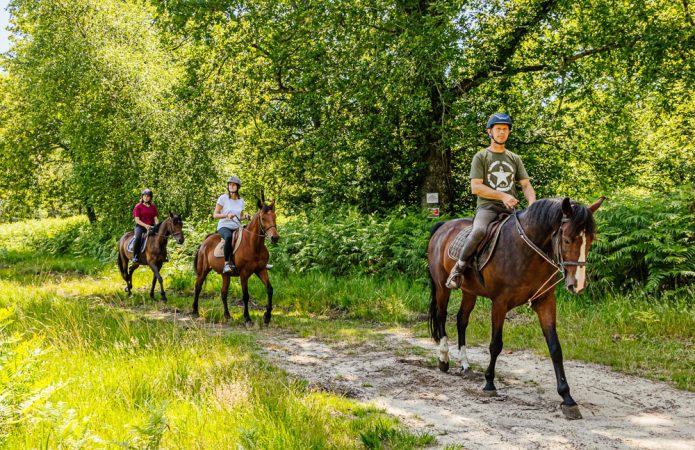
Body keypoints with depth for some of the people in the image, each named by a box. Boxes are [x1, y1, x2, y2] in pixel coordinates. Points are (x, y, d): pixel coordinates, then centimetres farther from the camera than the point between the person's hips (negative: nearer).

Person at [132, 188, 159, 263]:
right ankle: (135, 256, -26)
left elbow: (156, 218, 11)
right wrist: (145, 225, -20)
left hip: (151, 227, 4)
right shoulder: (138, 206, 3)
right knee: (138, 238, -34)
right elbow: (137, 220, -5)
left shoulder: (153, 206, 14)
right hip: (140, 226, -3)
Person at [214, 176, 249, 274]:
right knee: (229, 236, -40)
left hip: (236, 227, 5)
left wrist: (245, 217, -2)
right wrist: (227, 215, -19)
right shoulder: (223, 198, -1)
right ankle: (227, 263, -39)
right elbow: (215, 215, -3)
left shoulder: (241, 200, 12)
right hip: (224, 226, -5)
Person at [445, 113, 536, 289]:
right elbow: (475, 187, -3)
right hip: (487, 207, -5)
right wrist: (502, 196, -13)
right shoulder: (481, 157, 7)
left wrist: (532, 202, -7)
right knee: (479, 231, -36)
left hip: (511, 209, 5)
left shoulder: (515, 158, 21)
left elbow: (526, 185, 15)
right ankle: (458, 268, -19)